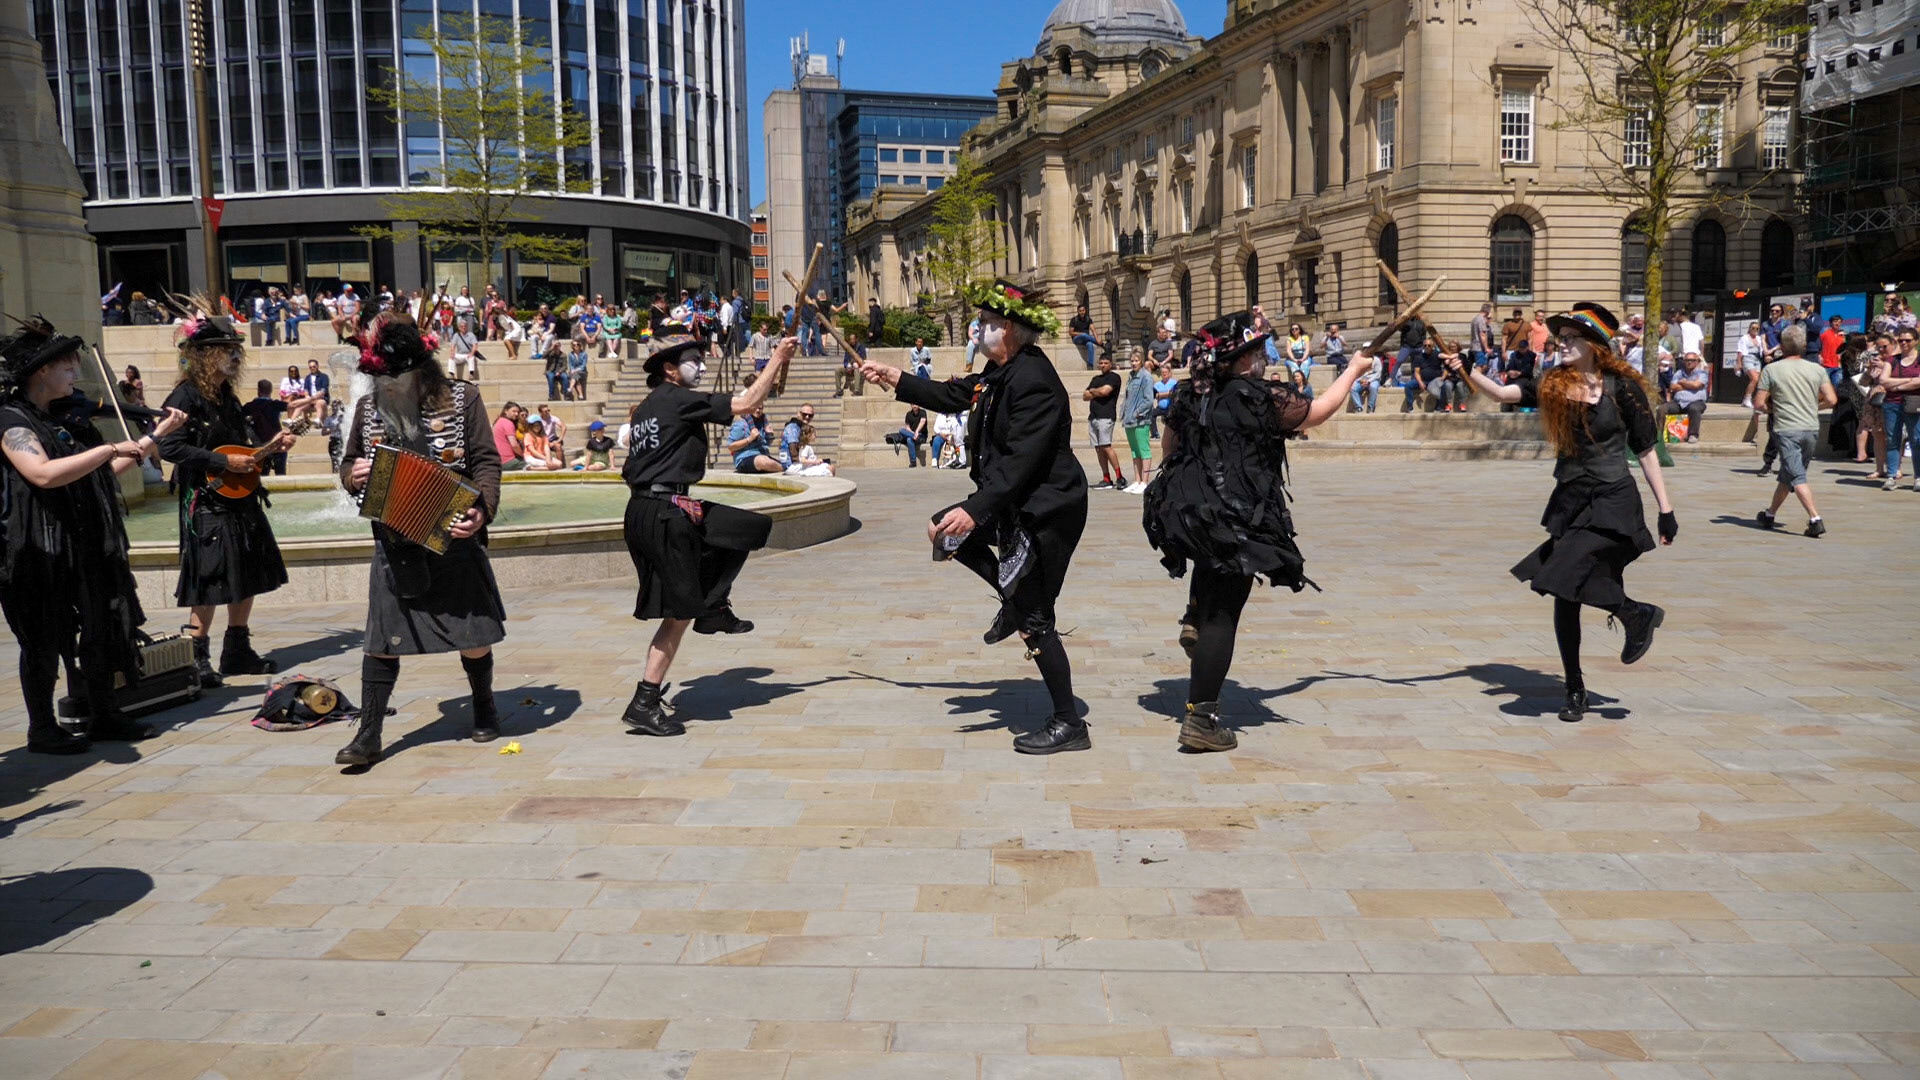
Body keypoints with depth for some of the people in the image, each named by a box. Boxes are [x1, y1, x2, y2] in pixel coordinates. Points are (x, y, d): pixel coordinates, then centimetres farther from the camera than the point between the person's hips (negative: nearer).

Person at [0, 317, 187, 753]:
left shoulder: (64, 419, 13)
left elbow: (105, 471, 18)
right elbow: (43, 474, -29)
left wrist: (157, 434, 16)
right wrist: (112, 447, -27)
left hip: (87, 544, 8)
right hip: (41, 549, -8)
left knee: (100, 629, 12)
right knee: (45, 640, 1)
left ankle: (105, 717, 23)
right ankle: (42, 729, 13)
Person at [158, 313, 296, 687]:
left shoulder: (226, 396, 14)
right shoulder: (186, 396, -12)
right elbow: (170, 446, -21)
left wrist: (269, 446, 7)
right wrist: (225, 463, -22)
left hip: (241, 500, 9)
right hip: (207, 503, -9)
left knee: (248, 578, 12)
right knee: (209, 584, -6)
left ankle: (238, 652, 22)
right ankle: (197, 659, 4)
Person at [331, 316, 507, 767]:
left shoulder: (460, 399, -4)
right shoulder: (368, 405, 4)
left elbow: (485, 461, -7)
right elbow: (348, 463, 15)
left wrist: (483, 510, -23)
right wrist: (353, 476, -10)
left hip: (452, 540, -2)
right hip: (394, 544, 2)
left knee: (472, 636, 8)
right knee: (382, 640, 0)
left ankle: (484, 706, 33)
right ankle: (368, 735, 8)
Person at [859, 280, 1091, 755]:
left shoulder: (1033, 381, -24)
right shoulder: (1001, 372, 8)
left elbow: (1020, 461, -29)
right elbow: (952, 396, 21)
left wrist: (975, 510, -32)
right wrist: (893, 378, 19)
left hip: (1044, 511, -10)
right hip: (1013, 503, 10)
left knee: (1035, 620, -5)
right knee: (942, 532, 19)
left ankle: (1068, 724, 6)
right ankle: (1012, 598, 24)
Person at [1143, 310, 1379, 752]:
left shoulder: (1191, 395, 5)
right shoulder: (1264, 398, -11)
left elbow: (1168, 448, 18)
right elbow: (1319, 411, 4)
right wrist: (1353, 370, 20)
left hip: (1186, 512, 7)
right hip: (1236, 524, -7)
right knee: (1223, 615, -3)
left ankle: (1193, 617, 23)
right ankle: (1201, 719, -1)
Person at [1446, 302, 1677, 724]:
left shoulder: (1623, 387, -5)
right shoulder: (1553, 385, 4)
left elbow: (1646, 451, -1)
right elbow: (1502, 393, -9)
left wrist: (1666, 510, 0)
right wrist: (1466, 372, -26)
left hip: (1613, 501, -5)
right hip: (1569, 499, 5)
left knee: (1567, 571, -24)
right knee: (1565, 596, 6)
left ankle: (1639, 615, 4)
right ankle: (1575, 690, 21)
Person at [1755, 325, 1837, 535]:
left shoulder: (1771, 369, -4)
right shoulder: (1816, 369, 4)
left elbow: (1759, 403, -6)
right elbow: (1831, 400, 0)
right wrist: (1812, 406, 18)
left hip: (1786, 430, -4)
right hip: (1811, 429, 4)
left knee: (1797, 478, -7)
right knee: (1787, 475, 17)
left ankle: (1815, 519, -19)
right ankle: (1770, 514, 29)